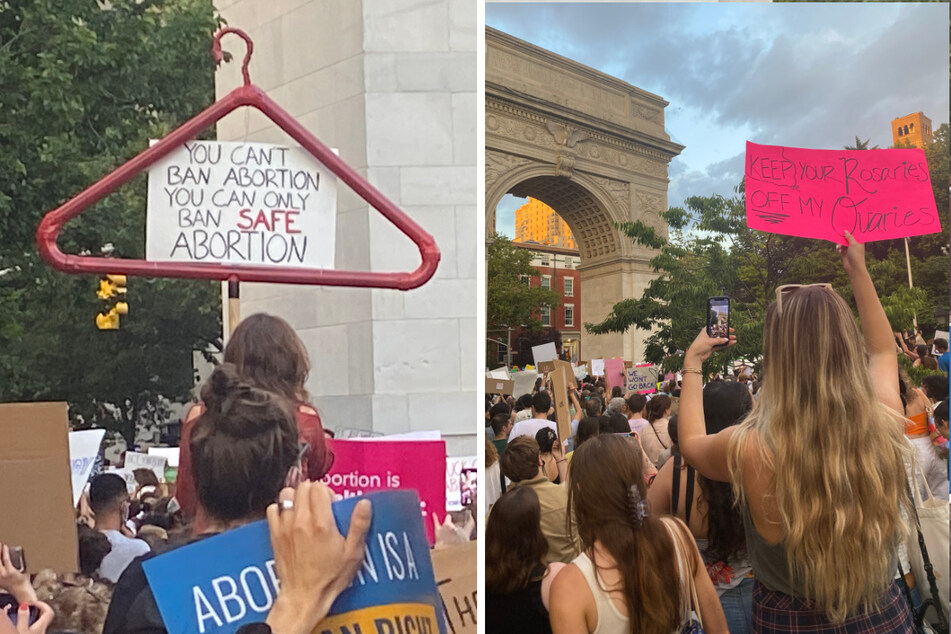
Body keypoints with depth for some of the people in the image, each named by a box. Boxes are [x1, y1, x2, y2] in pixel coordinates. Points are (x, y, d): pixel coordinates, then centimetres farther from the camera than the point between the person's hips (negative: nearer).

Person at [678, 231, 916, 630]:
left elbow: (690, 444, -4)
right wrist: (858, 271, 11)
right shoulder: (885, 428, -20)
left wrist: (692, 363, 6)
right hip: (885, 616, 3)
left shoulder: (750, 450, -29)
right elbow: (883, 351, 4)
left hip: (787, 621, -2)